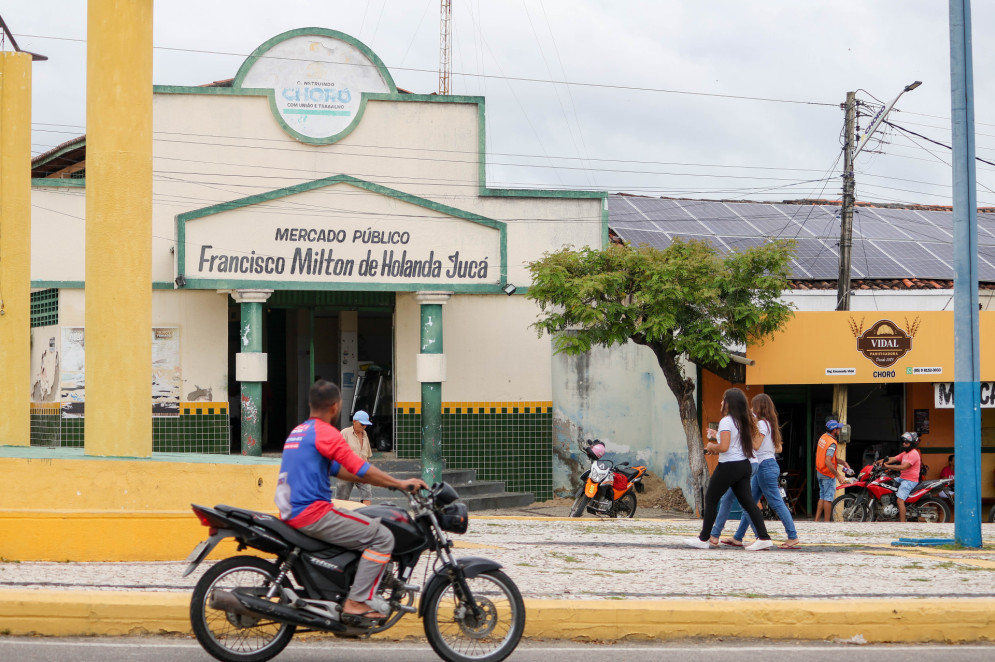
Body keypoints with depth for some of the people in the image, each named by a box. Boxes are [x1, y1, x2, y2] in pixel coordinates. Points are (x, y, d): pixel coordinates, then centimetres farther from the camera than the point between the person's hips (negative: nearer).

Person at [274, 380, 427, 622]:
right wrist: (400, 484, -7)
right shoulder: (325, 432, -10)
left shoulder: (298, 431, 21)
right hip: (313, 513, -10)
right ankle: (357, 601, -13)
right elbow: (359, 468, -15)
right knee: (382, 537, -9)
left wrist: (385, 481, 23)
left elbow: (338, 469, 25)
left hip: (291, 514, 10)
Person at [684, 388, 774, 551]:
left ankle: (704, 539, 11)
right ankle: (763, 537, -5)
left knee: (710, 499, 5)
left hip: (729, 466, -8)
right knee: (747, 501, 5)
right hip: (744, 464, 8)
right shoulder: (744, 421, 11)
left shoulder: (726, 421, -14)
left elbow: (724, 447, -22)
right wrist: (717, 437, 21)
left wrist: (711, 447, -3)